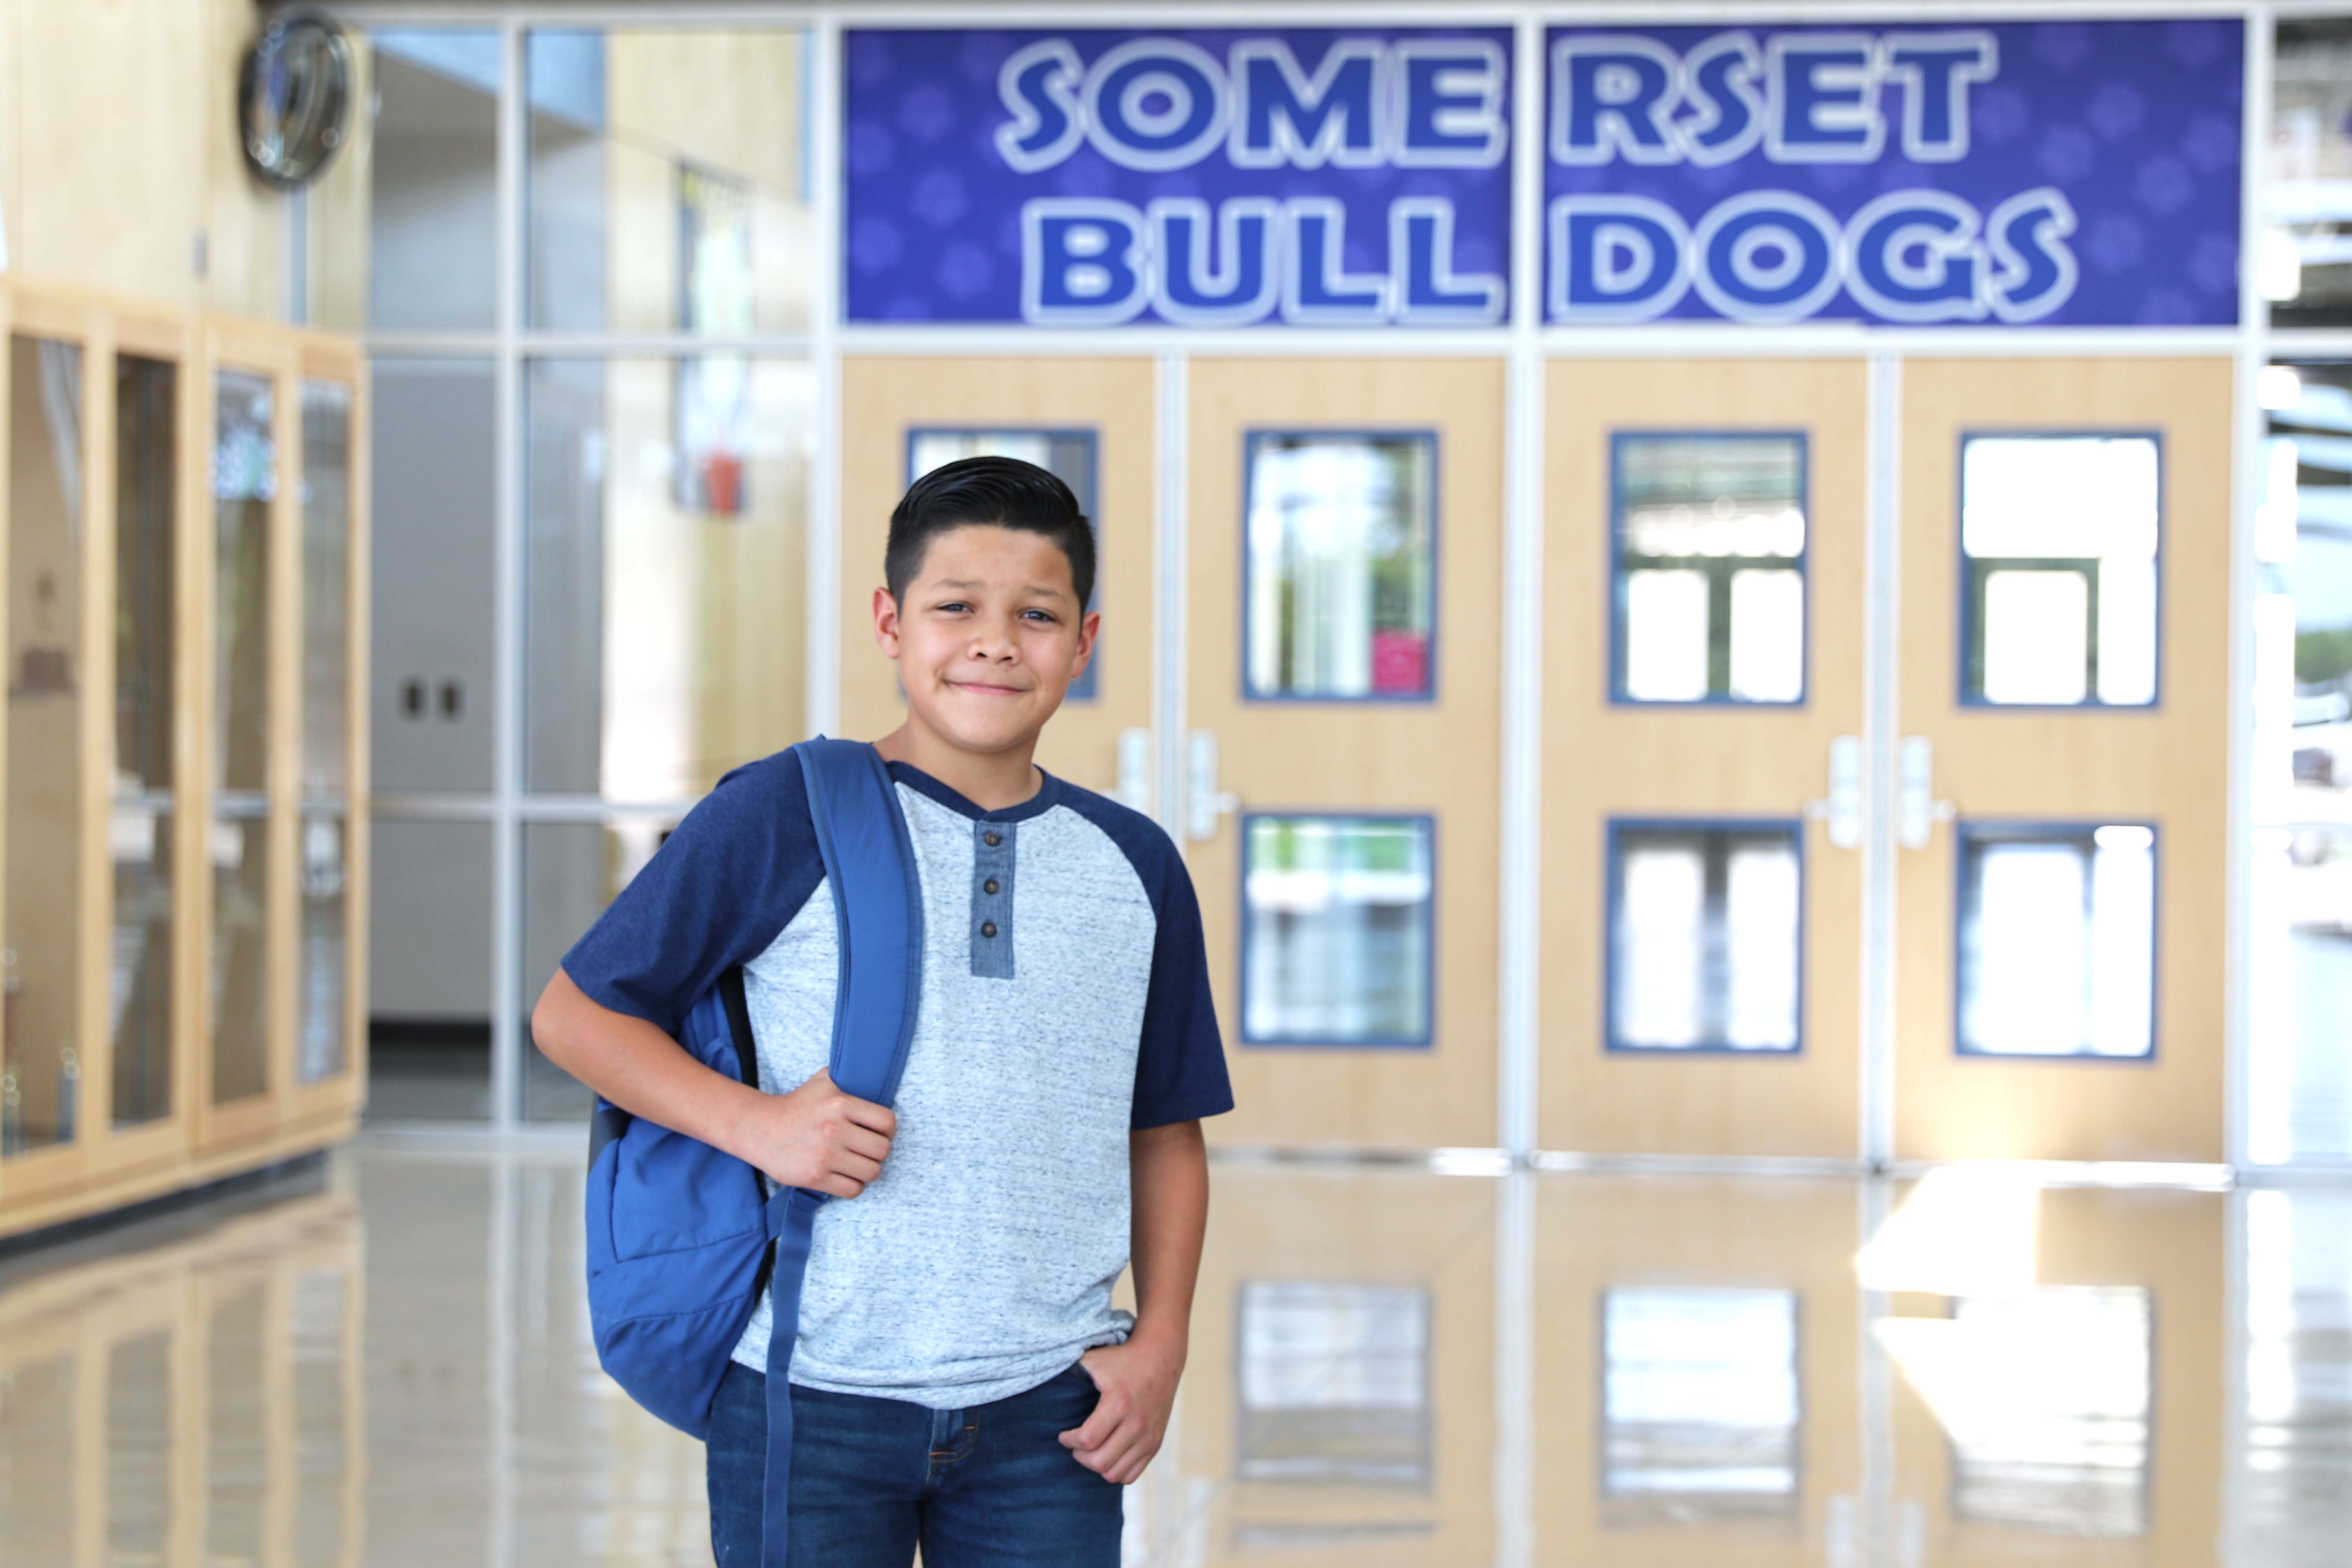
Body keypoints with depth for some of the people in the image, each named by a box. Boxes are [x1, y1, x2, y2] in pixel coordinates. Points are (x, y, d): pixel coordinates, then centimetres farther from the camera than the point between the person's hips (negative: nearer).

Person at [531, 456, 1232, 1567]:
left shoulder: (1134, 867, 10)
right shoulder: (781, 818, -3)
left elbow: (1166, 1133, 17)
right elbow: (574, 1014, 0)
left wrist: (1159, 1342, 4)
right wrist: (756, 1122, -13)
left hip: (1049, 1416, 3)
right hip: (812, 1398, -3)